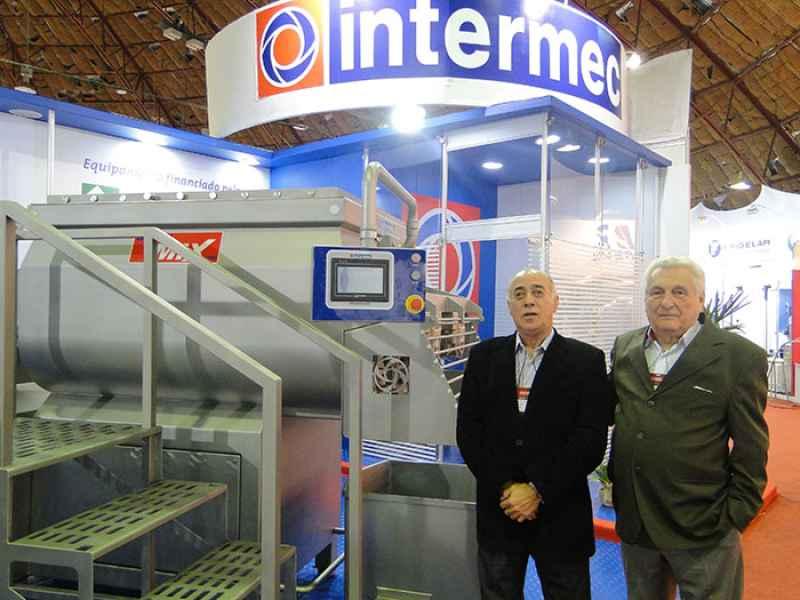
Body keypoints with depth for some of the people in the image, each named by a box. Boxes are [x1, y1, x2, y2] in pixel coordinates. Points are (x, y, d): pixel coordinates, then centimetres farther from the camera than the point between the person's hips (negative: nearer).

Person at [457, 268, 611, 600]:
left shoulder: (586, 360, -4)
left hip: (560, 513, -2)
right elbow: (468, 431, -1)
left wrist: (539, 492, -14)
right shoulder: (484, 356, 3)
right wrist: (504, 489, -9)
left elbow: (590, 439, -10)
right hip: (497, 510, 2)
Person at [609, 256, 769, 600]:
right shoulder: (623, 349, 4)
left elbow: (750, 451, -7)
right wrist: (616, 479, 8)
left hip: (702, 531, -4)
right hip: (633, 522, 4)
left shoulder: (740, 357, -9)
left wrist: (736, 516, -8)